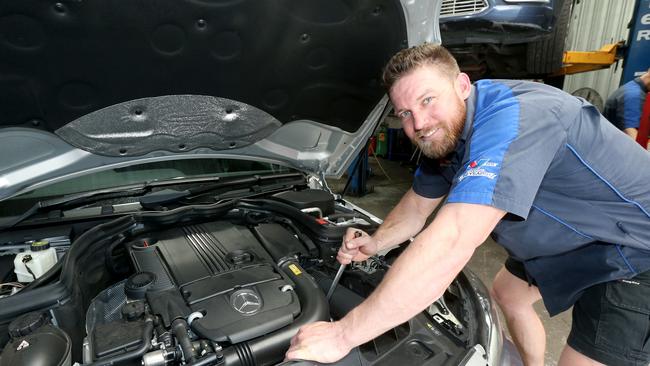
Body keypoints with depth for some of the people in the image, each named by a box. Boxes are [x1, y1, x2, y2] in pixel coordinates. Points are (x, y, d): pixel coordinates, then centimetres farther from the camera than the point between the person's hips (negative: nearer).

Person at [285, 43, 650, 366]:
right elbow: (418, 204, 8)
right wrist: (375, 242, -12)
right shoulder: (446, 132, -5)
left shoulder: (510, 118, -36)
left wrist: (343, 335, -41)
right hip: (572, 241, 9)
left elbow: (449, 246, -46)